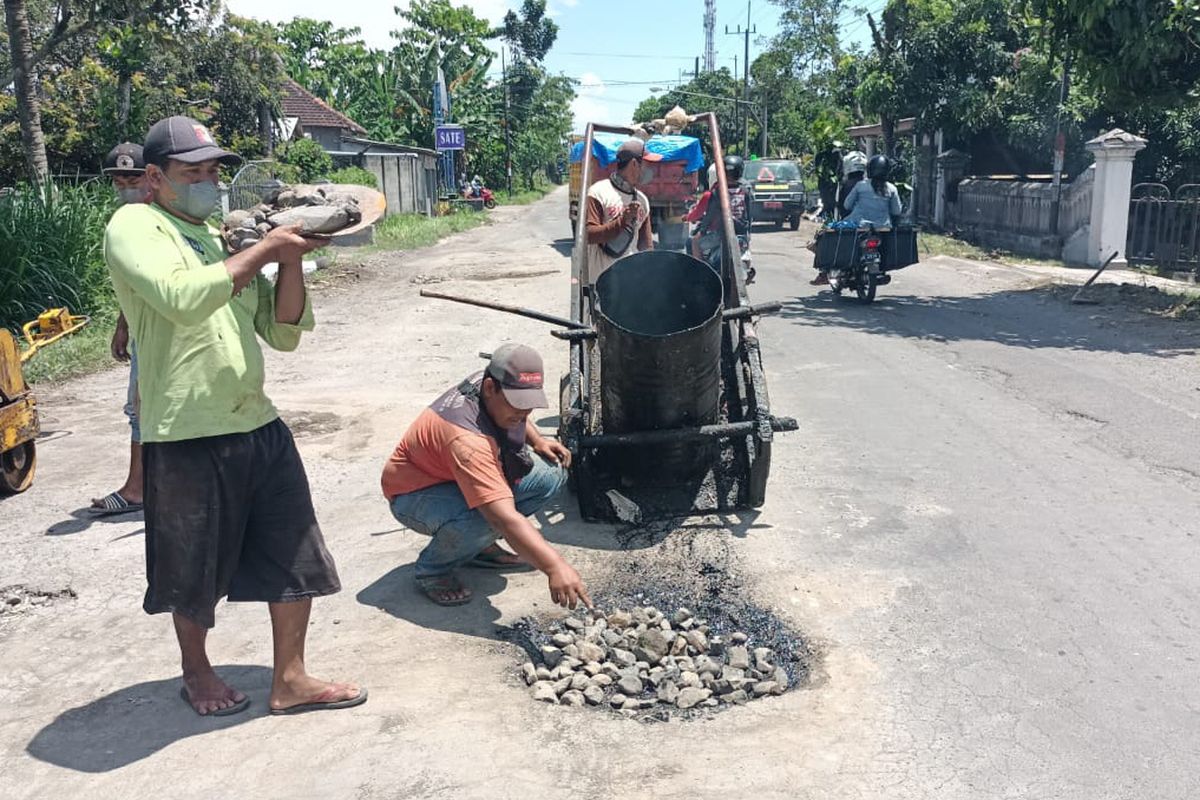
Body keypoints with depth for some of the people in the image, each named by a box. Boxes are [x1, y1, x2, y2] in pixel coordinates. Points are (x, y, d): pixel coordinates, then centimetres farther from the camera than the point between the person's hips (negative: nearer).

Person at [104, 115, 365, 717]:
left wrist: (292, 260, -4)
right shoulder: (135, 226, -4)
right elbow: (182, 297, -24)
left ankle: (290, 680, 23)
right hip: (187, 437, -6)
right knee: (195, 577, 12)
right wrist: (264, 251, -17)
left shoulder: (225, 239, 14)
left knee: (296, 559, 9)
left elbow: (284, 333, 10)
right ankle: (197, 674, 36)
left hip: (259, 426, 6)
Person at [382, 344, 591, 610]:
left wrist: (538, 441, -3)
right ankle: (433, 569, -10)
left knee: (551, 472, -11)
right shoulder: (466, 439, -40)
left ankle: (480, 545, 5)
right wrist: (555, 567, -53)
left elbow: (518, 418, 15)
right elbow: (505, 517, -48)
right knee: (484, 517, -41)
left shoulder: (495, 389, -15)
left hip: (472, 477, 9)